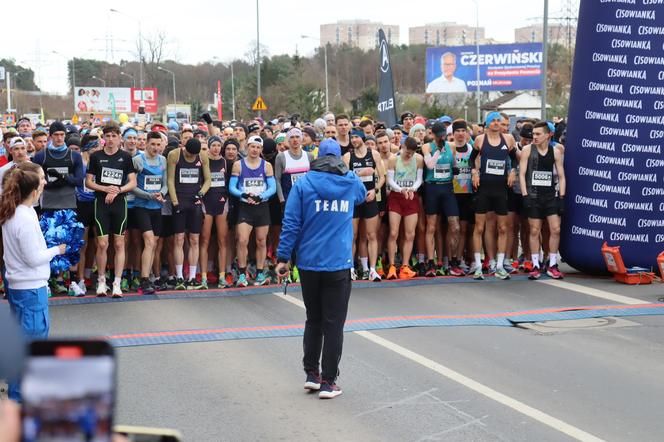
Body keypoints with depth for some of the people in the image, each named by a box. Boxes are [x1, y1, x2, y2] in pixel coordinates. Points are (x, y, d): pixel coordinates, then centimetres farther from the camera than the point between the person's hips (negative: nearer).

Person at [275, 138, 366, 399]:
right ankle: (328, 382, 1)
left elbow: (291, 223, -5)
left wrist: (283, 257, -1)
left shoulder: (304, 183, -1)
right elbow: (362, 196, 29)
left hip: (309, 263, 1)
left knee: (313, 319, 17)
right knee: (334, 324, 2)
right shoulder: (352, 182, 4)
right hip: (339, 264, -1)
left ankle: (311, 373, 20)